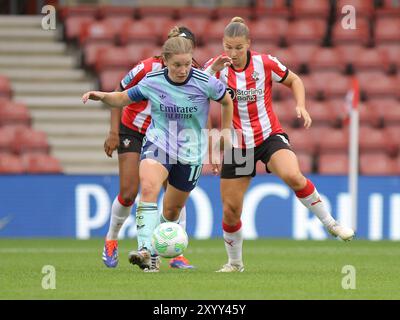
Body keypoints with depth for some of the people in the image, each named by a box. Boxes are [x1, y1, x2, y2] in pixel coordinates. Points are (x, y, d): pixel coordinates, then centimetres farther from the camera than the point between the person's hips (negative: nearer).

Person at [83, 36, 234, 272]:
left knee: (172, 211, 8)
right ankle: (147, 252, -37)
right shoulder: (152, 82, -8)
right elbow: (123, 99, 7)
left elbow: (227, 101, 6)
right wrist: (102, 96, -11)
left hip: (190, 153, 0)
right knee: (148, 189, -28)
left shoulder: (205, 83, -13)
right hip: (158, 144, 0)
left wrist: (226, 131, 9)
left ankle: (163, 251, 33)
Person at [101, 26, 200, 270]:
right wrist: (114, 132, -14)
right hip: (132, 131, -3)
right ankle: (111, 240, 20)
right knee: (128, 194, -8)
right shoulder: (149, 68, -23)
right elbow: (119, 94, -11)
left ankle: (177, 254, -2)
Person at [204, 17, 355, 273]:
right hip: (237, 144, 2)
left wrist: (301, 106, -9)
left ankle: (331, 223, -14)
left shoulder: (265, 63, -9)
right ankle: (235, 262, 26)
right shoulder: (218, 66, -8)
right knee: (230, 210, 2)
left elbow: (294, 81, 7)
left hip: (270, 136, -2)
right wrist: (212, 70, -33)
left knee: (293, 176, -32)